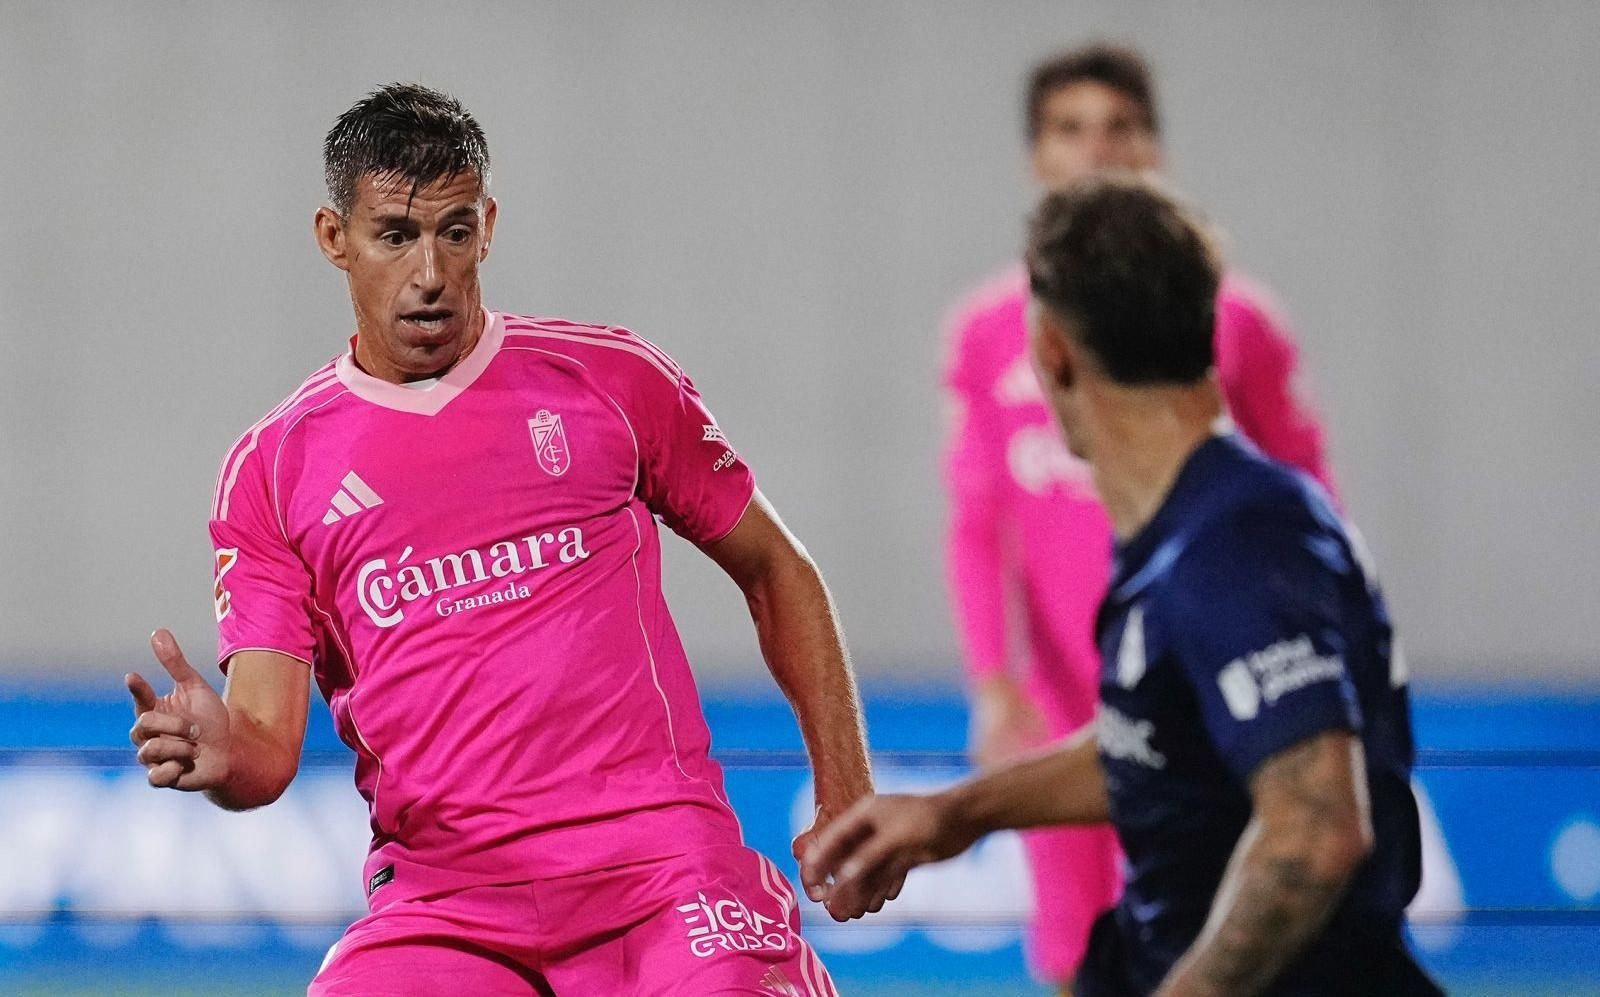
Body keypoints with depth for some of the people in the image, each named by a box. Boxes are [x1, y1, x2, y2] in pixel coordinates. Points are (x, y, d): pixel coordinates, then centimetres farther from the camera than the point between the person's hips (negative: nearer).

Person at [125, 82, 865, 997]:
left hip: (659, 860, -1)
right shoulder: (271, 471, 8)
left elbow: (775, 571, 18)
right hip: (443, 903, 1)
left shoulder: (614, 380, 8)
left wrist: (846, 792, 10)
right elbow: (270, 752, 2)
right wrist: (221, 755, -22)